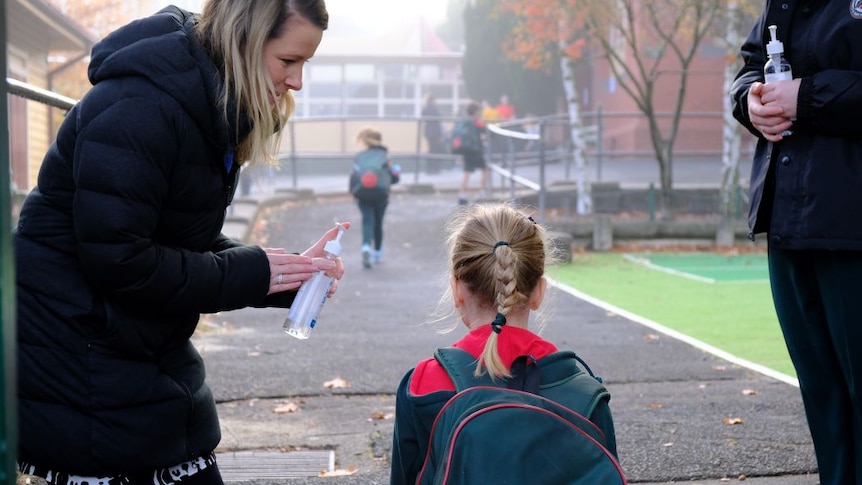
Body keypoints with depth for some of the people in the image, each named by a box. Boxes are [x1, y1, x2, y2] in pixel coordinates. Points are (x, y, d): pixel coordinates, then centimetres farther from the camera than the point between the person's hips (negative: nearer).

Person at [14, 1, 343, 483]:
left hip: (150, 356, 9)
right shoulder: (141, 105, -22)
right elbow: (116, 259, -26)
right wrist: (252, 272, -18)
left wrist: (290, 272, -4)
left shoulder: (217, 107, 7)